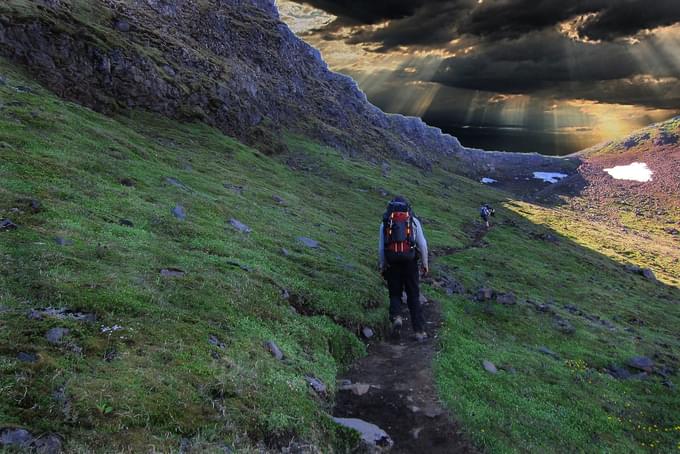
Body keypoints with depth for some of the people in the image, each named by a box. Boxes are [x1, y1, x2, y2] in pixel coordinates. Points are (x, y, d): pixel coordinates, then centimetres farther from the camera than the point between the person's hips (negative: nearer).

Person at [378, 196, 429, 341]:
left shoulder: (385, 223, 9)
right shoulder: (413, 221, 7)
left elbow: (381, 247, 4)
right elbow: (422, 244, 1)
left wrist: (382, 265, 13)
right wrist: (425, 263, 8)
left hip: (392, 263, 1)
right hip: (410, 262, 0)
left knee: (395, 294, 14)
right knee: (414, 297, 7)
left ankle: (396, 316, -12)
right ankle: (419, 330, 5)